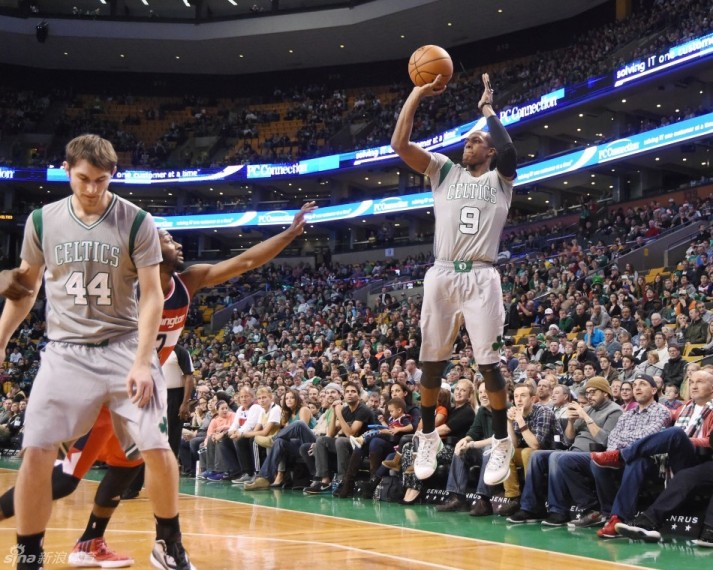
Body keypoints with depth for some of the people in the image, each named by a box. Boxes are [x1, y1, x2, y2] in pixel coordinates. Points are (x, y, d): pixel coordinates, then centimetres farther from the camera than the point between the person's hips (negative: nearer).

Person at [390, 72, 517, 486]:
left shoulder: (500, 180, 8)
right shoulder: (445, 171, 13)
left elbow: (508, 150, -16)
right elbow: (400, 144, 1)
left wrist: (488, 108, -3)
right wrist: (417, 94, -2)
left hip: (481, 278, -3)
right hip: (442, 275, 3)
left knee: (489, 363, -5)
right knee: (432, 360, 7)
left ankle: (502, 443, 7)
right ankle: (429, 437, 22)